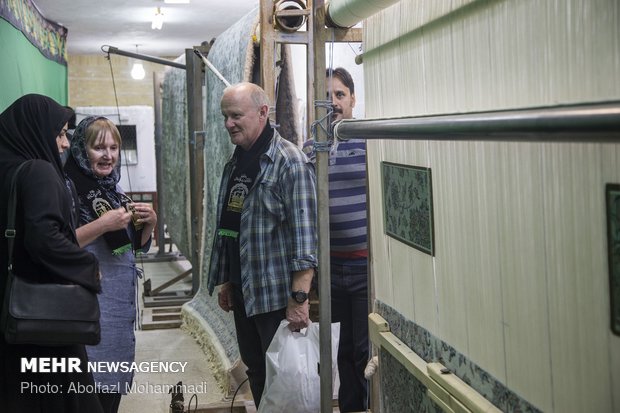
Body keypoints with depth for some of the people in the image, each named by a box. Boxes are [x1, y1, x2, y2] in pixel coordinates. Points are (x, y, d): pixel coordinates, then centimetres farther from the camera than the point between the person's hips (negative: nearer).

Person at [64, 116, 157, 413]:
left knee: (115, 386, 14)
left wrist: (150, 222, 1)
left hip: (122, 303, 8)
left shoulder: (114, 190, 12)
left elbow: (135, 245, 20)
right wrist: (102, 224, -23)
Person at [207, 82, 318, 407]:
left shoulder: (290, 162, -14)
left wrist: (299, 298, -23)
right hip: (242, 293, 8)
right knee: (256, 372, 16)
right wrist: (226, 282, 18)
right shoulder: (235, 165, 12)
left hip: (277, 295, -8)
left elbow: (305, 235, -19)